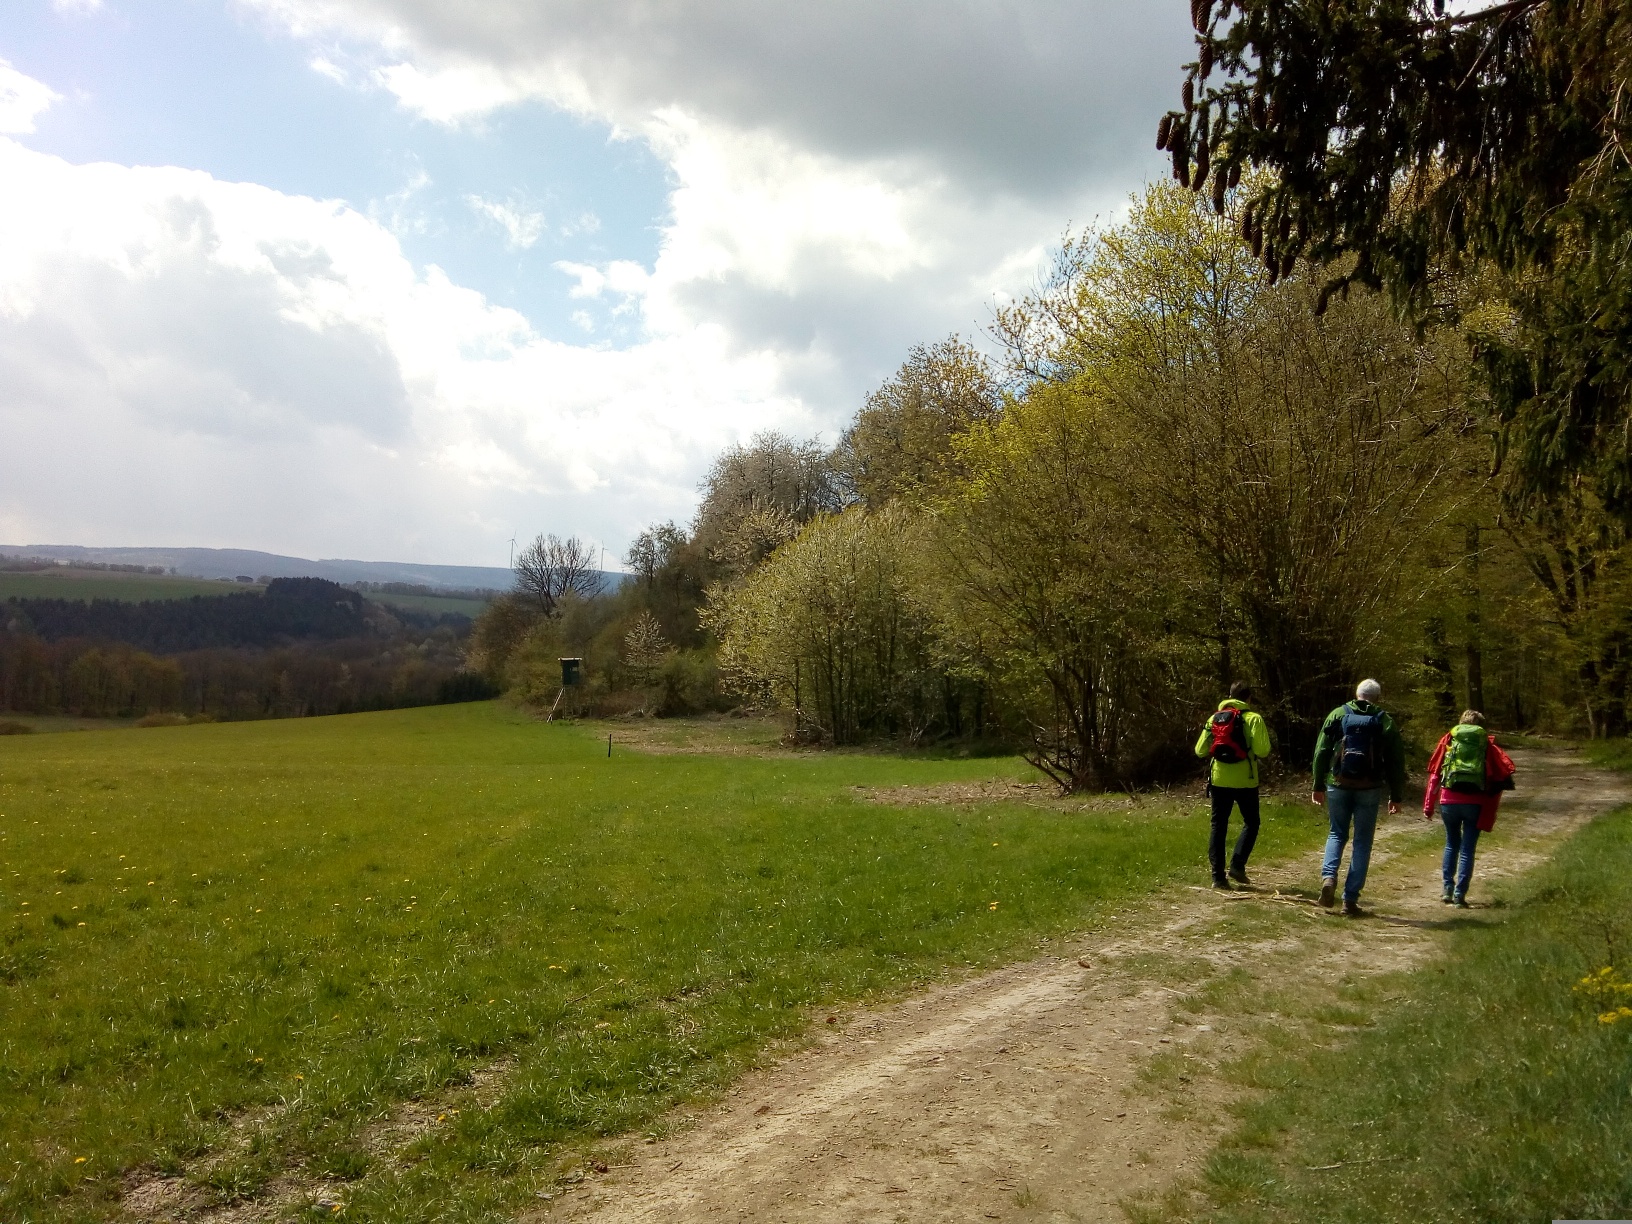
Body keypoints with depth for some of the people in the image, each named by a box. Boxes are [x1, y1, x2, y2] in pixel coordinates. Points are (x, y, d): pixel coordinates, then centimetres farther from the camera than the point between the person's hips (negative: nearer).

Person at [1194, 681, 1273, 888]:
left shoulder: (1214, 718, 7)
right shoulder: (1253, 718, -5)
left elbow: (1200, 751, 7)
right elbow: (1262, 751, -14)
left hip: (1219, 779, 3)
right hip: (1244, 780, -3)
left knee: (1218, 826, 8)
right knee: (1250, 823, 13)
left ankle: (1218, 876, 3)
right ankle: (1237, 865, -2)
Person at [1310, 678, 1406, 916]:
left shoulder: (1337, 715, 2)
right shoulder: (1385, 722, 2)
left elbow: (1321, 753, 1)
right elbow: (1396, 763, 3)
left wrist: (1318, 785, 8)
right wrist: (1395, 796, 10)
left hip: (1338, 786, 1)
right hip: (1369, 789, 0)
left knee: (1337, 834, 17)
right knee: (1362, 841, 8)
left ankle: (1328, 876, -7)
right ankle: (1350, 898, 5)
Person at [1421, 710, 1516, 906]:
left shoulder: (1449, 739, 10)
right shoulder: (1488, 743, 9)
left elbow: (1434, 773, 5)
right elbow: (1504, 770, -1)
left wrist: (1428, 806, 7)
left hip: (1449, 800, 1)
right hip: (1475, 803, -1)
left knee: (1452, 844, 20)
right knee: (1467, 849, 6)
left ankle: (1448, 889, 14)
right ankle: (1460, 894, 1)